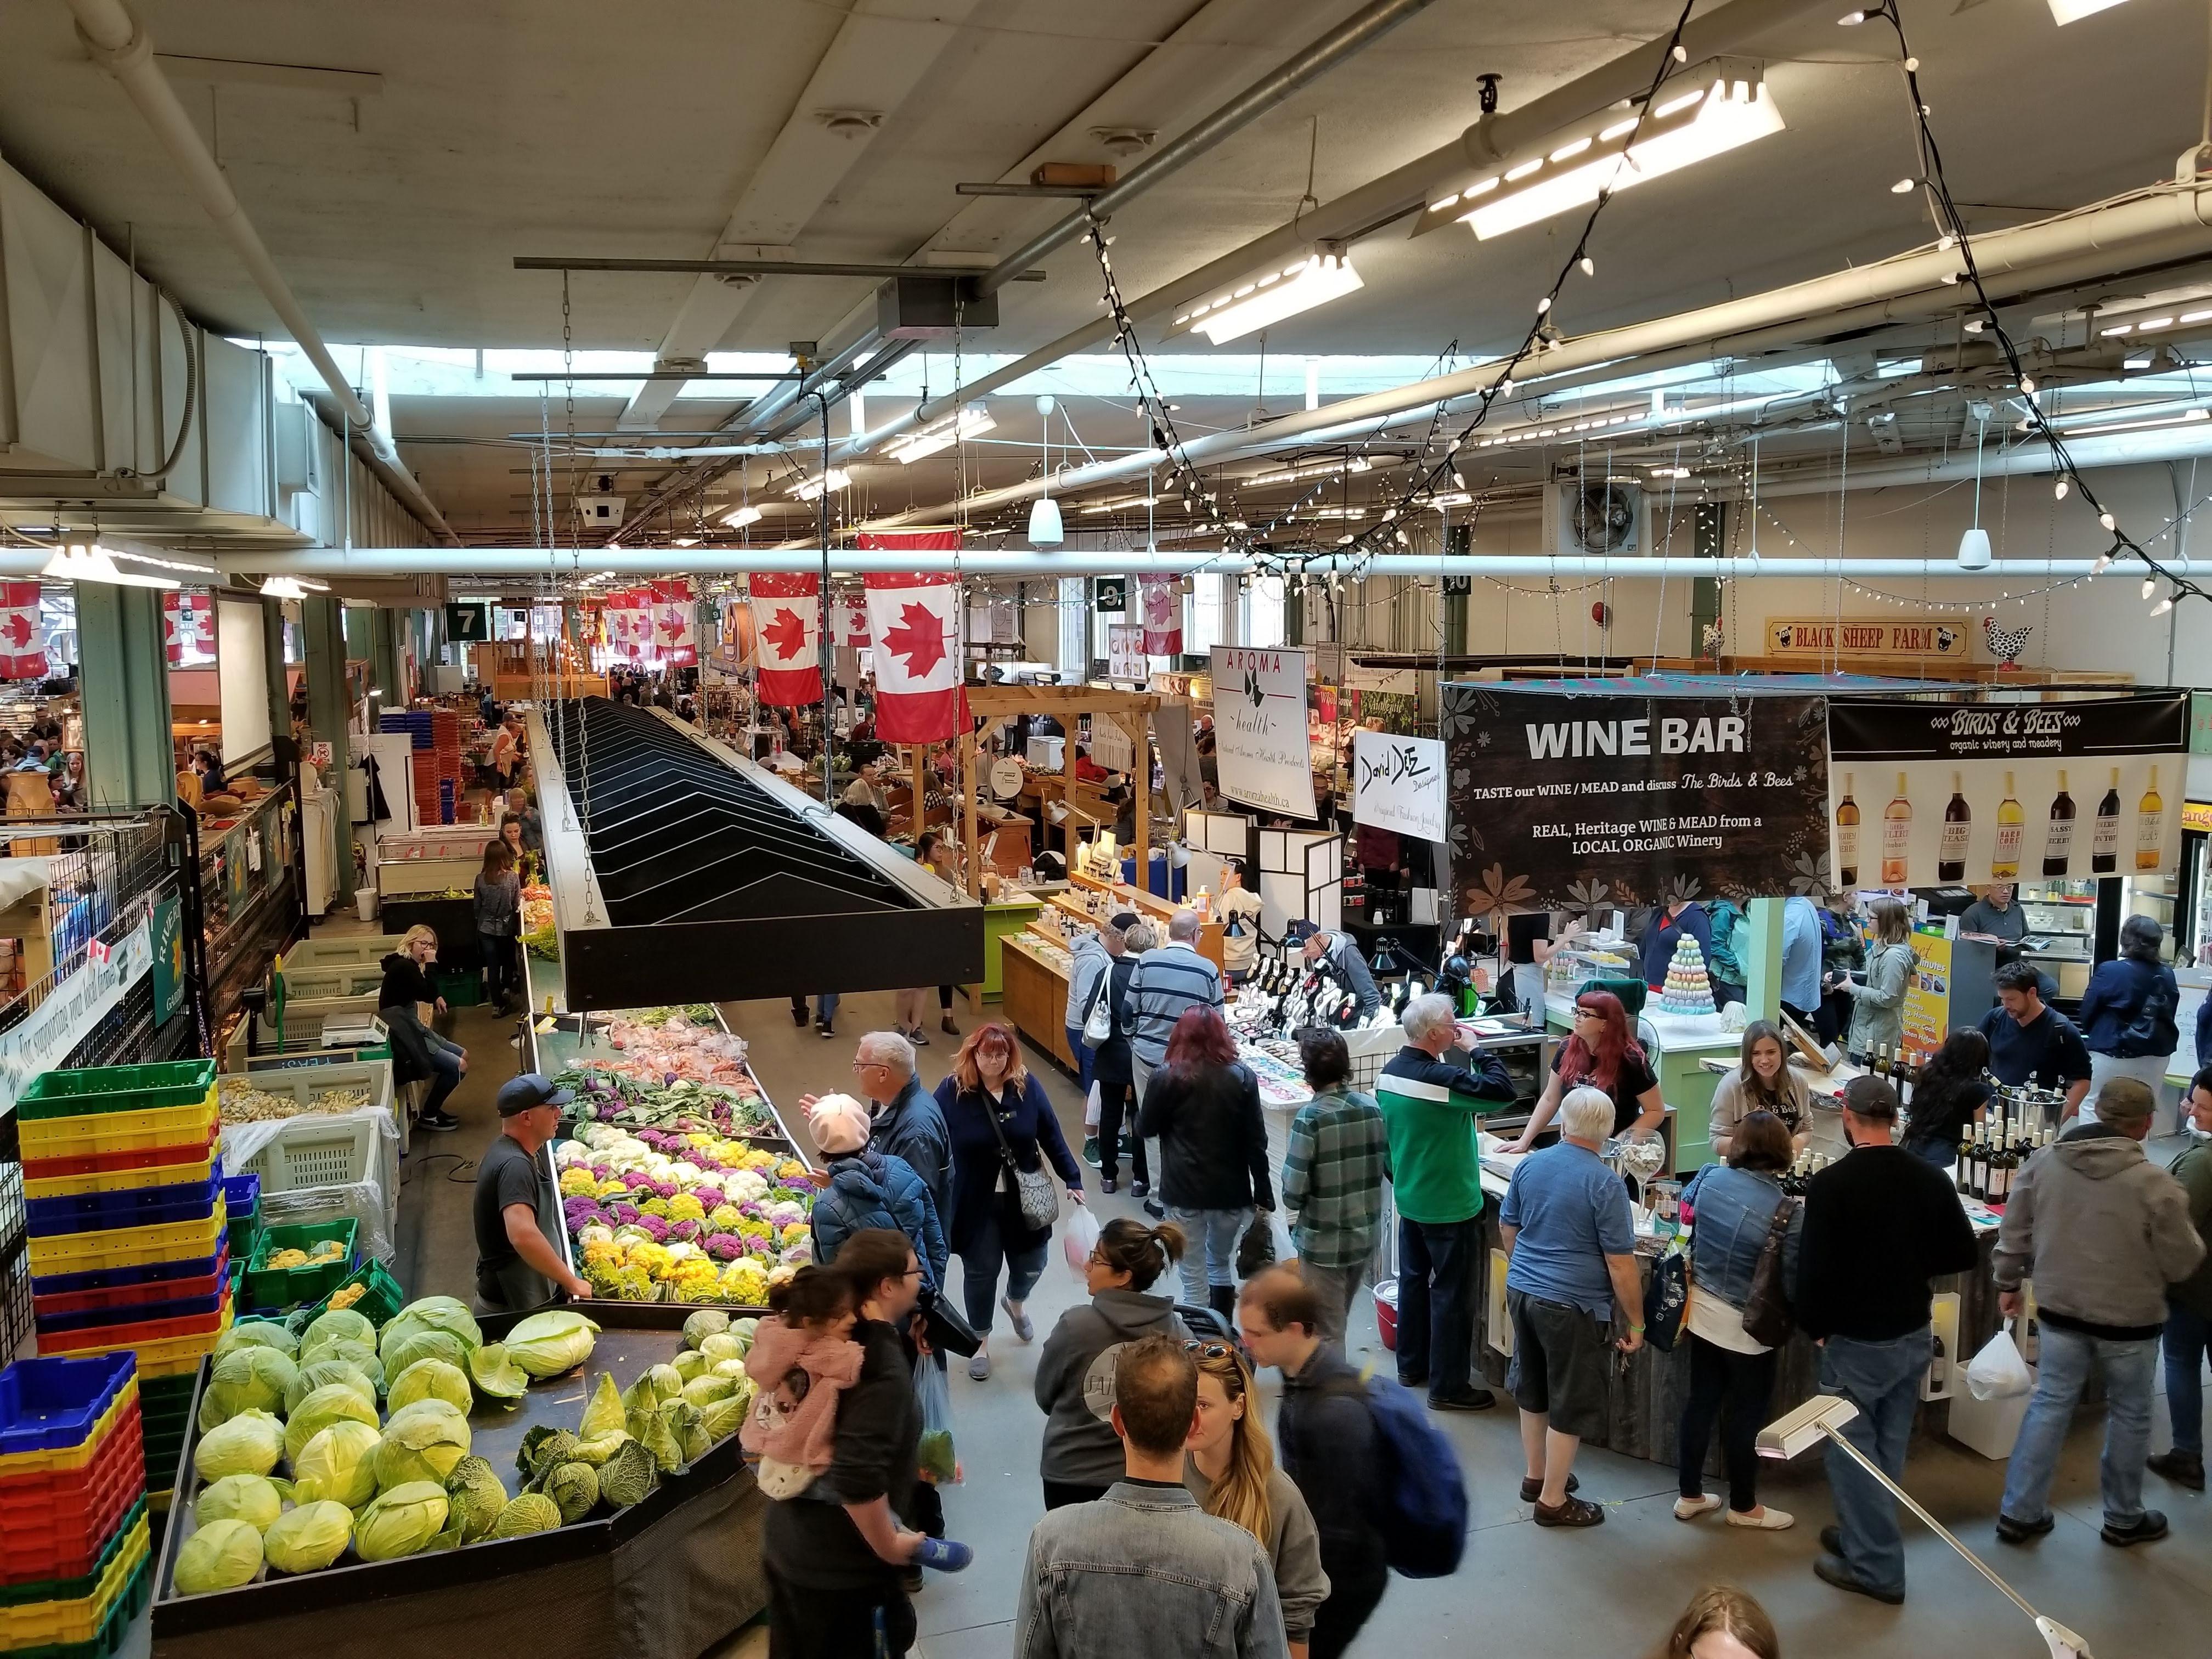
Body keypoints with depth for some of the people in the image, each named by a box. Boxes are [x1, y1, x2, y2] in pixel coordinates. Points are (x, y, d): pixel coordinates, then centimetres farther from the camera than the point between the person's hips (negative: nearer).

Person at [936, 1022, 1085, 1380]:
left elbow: (1051, 1136, -1)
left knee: (1031, 1264, 14)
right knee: (980, 1272, 9)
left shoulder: (1027, 1086, -9)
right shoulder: (952, 1091, -15)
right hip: (975, 1203, -2)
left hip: (1024, 1200, 2)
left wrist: (1073, 1180, 0)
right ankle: (981, 1343, 33)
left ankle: (1016, 1304, 51)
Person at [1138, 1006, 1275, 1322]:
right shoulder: (1242, 1077, -4)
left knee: (1194, 1275, 9)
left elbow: (1145, 1128, 1)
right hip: (1232, 1191, 3)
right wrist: (1264, 1193, 3)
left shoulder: (1167, 1078, -10)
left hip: (1185, 1191, -3)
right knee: (1222, 1263, 25)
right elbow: (1256, 1140, -3)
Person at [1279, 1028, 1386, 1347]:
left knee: (1327, 1335, 10)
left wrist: (1293, 1203, 1)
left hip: (1323, 1242, -6)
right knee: (1338, 1321, 26)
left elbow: (1294, 1191, -20)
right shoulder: (1371, 1107, -5)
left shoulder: (1310, 1117, -21)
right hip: (1364, 1235, 6)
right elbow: (1385, 1166, 3)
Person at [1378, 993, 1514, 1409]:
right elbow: (1503, 1091, -30)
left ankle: (1412, 1366, 32)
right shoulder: (1441, 1079, -27)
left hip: (1409, 1198, 9)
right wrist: (1479, 1050, -16)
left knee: (1413, 1280, 19)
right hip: (1449, 1205, -8)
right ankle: (1447, 1386, 10)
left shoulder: (1390, 1072, 1)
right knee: (1452, 1293, 2)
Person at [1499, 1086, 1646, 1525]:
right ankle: (1553, 1500, 17)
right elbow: (1620, 1262, -16)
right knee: (1570, 1404, 8)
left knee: (1533, 1389, 22)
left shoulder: (1529, 1165, 0)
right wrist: (1636, 1322, -5)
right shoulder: (1605, 1184, -18)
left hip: (1521, 1291, 6)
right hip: (1572, 1304, -6)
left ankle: (1536, 1476, 36)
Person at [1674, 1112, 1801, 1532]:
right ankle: (1744, 1506, 32)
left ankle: (1690, 1495, 32)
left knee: (1701, 1402, 19)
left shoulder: (1708, 1177, -11)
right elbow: (1792, 1279, -18)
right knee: (1745, 1415, 14)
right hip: (1747, 1326, -5)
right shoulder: (1788, 1211, -25)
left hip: (1701, 1311, 5)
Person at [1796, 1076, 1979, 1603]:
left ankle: (1876, 1566, 13)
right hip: (1914, 1334, 6)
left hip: (1857, 1341, -6)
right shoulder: (1929, 1178, -5)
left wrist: (1815, 1328, -4)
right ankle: (1862, 1536, 33)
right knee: (1888, 1446, 19)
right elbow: (1964, 1256, 2)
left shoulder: (1831, 1184, -20)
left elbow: (1814, 1269, -21)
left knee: (1852, 1449, 7)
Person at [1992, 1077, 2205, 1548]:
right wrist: (2191, 1239, 12)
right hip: (2130, 1320, -3)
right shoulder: (2155, 1184, -20)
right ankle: (2124, 1519, 32)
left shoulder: (2043, 1163, -7)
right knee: (2129, 1416, 16)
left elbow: (2014, 1231, 3)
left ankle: (2019, 1513, 17)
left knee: (2049, 1406, 13)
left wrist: (2008, 1282, 17)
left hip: (2060, 1311, 3)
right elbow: (2183, 1264, -10)